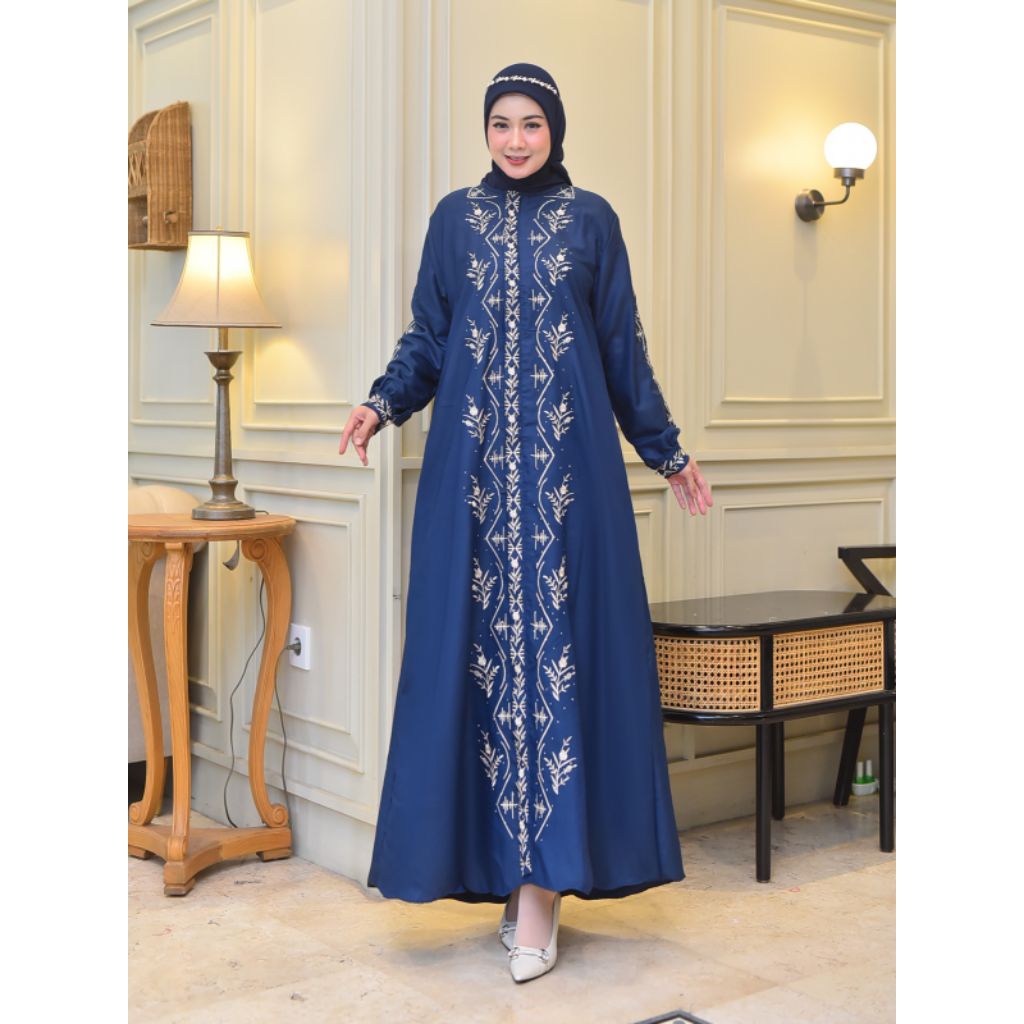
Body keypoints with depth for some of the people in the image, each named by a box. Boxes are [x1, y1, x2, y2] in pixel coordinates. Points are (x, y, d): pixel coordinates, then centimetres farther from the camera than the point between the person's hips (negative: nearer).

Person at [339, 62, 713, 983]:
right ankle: (502, 863, 6)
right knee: (478, 636, -3)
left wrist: (667, 450, 11)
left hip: (568, 458, -1)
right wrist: (385, 402, -6)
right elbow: (427, 337, 12)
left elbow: (623, 347, 11)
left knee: (558, 634, -7)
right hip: (474, 461, 2)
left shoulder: (591, 218, 9)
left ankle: (543, 880, -4)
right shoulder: (454, 216, 13)